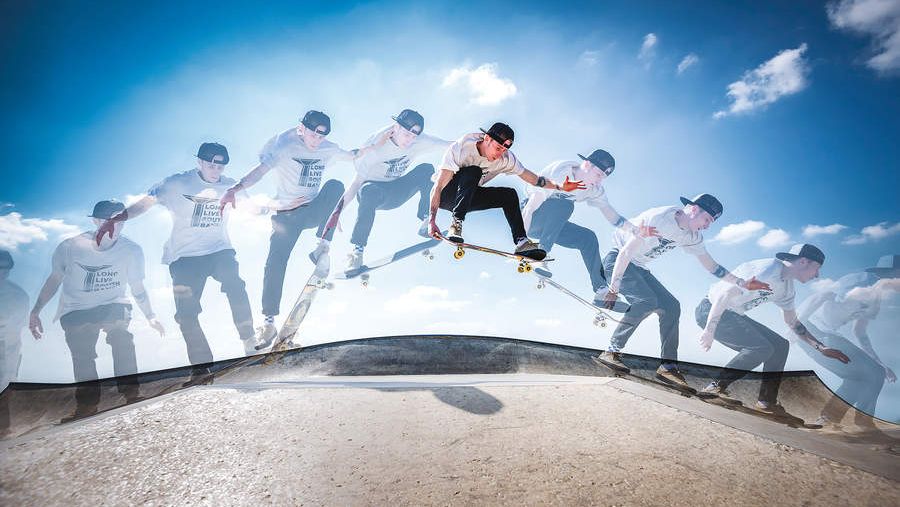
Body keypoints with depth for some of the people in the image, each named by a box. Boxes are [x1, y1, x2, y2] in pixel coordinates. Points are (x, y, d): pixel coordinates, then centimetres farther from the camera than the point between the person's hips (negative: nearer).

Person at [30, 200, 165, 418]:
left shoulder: (132, 251, -8)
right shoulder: (70, 247, -10)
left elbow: (138, 289, 3)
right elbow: (54, 280, 6)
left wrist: (150, 317, -3)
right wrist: (35, 312, 0)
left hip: (114, 306, 0)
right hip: (76, 311, 0)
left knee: (122, 336, -29)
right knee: (82, 353, -23)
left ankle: (130, 392, -21)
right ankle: (87, 403, -10)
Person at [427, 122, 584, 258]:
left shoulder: (506, 158, -13)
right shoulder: (461, 148, -28)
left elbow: (534, 179, -3)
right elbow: (438, 186, -30)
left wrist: (560, 186, -15)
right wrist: (432, 220, -39)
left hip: (467, 198, 5)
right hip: (445, 195, -5)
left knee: (510, 195, -10)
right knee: (473, 171, -32)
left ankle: (521, 242, -13)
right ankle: (456, 224, -36)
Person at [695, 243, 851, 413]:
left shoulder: (787, 288, 12)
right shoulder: (769, 268, -20)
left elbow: (793, 323, 26)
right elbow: (726, 293, -27)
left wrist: (821, 348, 18)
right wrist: (709, 330, -28)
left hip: (733, 315, 10)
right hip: (710, 310, -10)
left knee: (780, 346, 7)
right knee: (762, 347, -23)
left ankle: (766, 403, 9)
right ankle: (715, 387, -16)